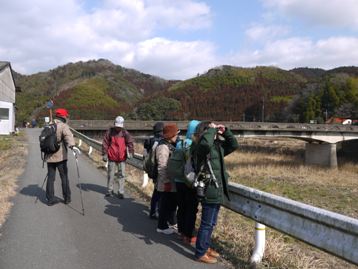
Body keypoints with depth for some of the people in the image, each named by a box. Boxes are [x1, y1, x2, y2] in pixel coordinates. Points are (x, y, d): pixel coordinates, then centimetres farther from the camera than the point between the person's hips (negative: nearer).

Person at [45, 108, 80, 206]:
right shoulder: (63, 126, -7)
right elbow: (68, 135, -28)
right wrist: (72, 145, -44)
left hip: (49, 156, 5)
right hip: (60, 156, -5)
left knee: (50, 177, 9)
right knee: (64, 176, 6)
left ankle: (50, 198, 9)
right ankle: (67, 198, 12)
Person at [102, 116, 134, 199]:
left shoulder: (125, 133, -1)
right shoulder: (110, 132, -2)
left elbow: (130, 142, -9)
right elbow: (105, 143, 1)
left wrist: (130, 152, -24)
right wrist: (104, 154, -2)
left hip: (122, 158, 0)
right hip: (112, 157, 0)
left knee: (122, 175, 2)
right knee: (110, 174, 11)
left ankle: (121, 192, 9)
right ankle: (110, 190, 25)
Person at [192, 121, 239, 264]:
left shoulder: (218, 145, 10)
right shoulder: (200, 147, -15)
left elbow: (234, 145, 18)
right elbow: (205, 143, -38)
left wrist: (225, 131, 5)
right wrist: (211, 129, -21)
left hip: (217, 190, 8)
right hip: (209, 190, -8)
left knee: (211, 223, 20)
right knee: (207, 224, 1)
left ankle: (206, 247, 34)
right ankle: (200, 253, 13)